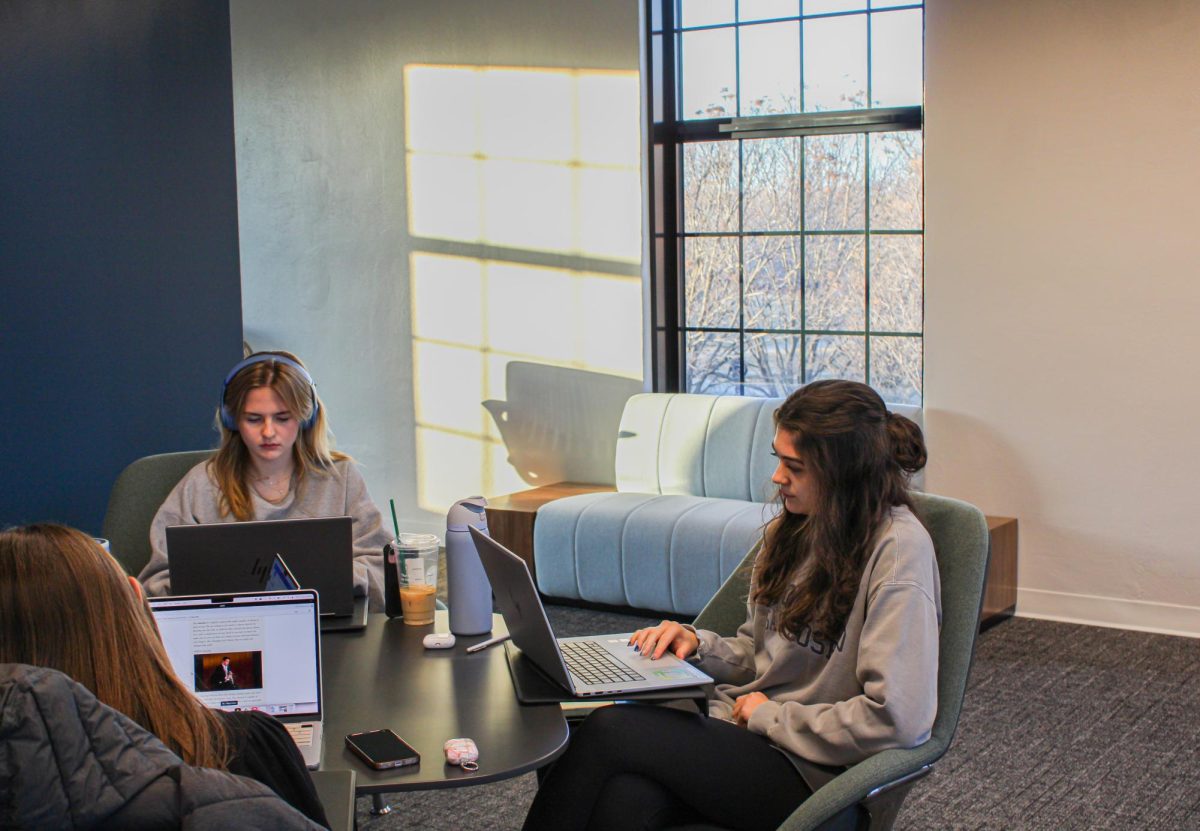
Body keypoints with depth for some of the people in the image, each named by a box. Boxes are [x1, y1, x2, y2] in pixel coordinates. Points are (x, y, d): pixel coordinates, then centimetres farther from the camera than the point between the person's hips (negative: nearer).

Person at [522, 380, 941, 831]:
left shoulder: (898, 548, -14)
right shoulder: (788, 530, 12)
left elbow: (899, 720, -21)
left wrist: (770, 716, -11)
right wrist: (699, 645, 1)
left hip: (810, 777, -6)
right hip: (741, 733, 6)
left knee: (610, 728, -24)